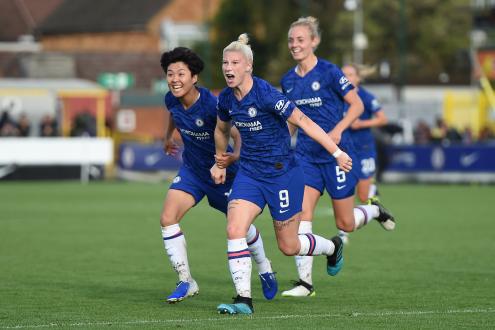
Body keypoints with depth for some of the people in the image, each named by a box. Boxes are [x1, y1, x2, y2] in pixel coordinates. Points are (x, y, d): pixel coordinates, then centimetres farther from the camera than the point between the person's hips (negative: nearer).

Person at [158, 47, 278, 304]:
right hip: (191, 169, 5)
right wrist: (168, 137, 30)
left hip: (223, 172, -5)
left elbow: (240, 131, -24)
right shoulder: (172, 99, -12)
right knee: (167, 219, -15)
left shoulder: (211, 104, -30)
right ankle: (186, 282, -4)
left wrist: (235, 155, -44)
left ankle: (264, 269, 43)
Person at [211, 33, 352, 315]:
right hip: (249, 173, 6)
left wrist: (337, 152, -21)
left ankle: (333, 247, 38)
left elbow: (304, 122, -20)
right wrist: (220, 163, 30)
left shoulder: (266, 95, -23)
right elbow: (222, 130, 20)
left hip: (283, 174, -6)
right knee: (234, 231, -14)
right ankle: (244, 300, -10)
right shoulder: (226, 99, -2)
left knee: (289, 247, 6)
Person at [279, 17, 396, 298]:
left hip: (336, 154, -5)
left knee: (345, 223, 3)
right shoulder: (288, 81, 6)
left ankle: (375, 211, 37)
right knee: (301, 214, -10)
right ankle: (305, 281, -7)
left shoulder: (329, 72, -11)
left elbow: (357, 105, -9)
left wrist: (338, 129, -22)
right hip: (306, 155, 5)